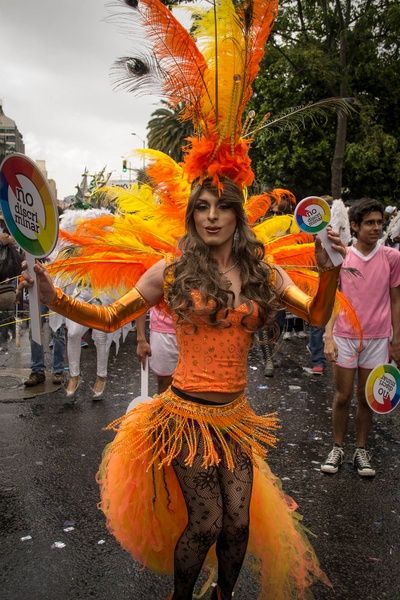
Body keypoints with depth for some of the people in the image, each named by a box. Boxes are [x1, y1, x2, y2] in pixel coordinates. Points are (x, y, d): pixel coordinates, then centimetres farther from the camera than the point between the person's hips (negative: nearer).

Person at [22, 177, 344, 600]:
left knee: (238, 523, 8)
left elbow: (317, 316, 6)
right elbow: (109, 318, 0)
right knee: (206, 524, 2)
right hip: (187, 414, -3)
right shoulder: (172, 272, -6)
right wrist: (54, 299, -15)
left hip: (235, 415, 3)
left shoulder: (263, 273, 2)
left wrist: (329, 271, -11)